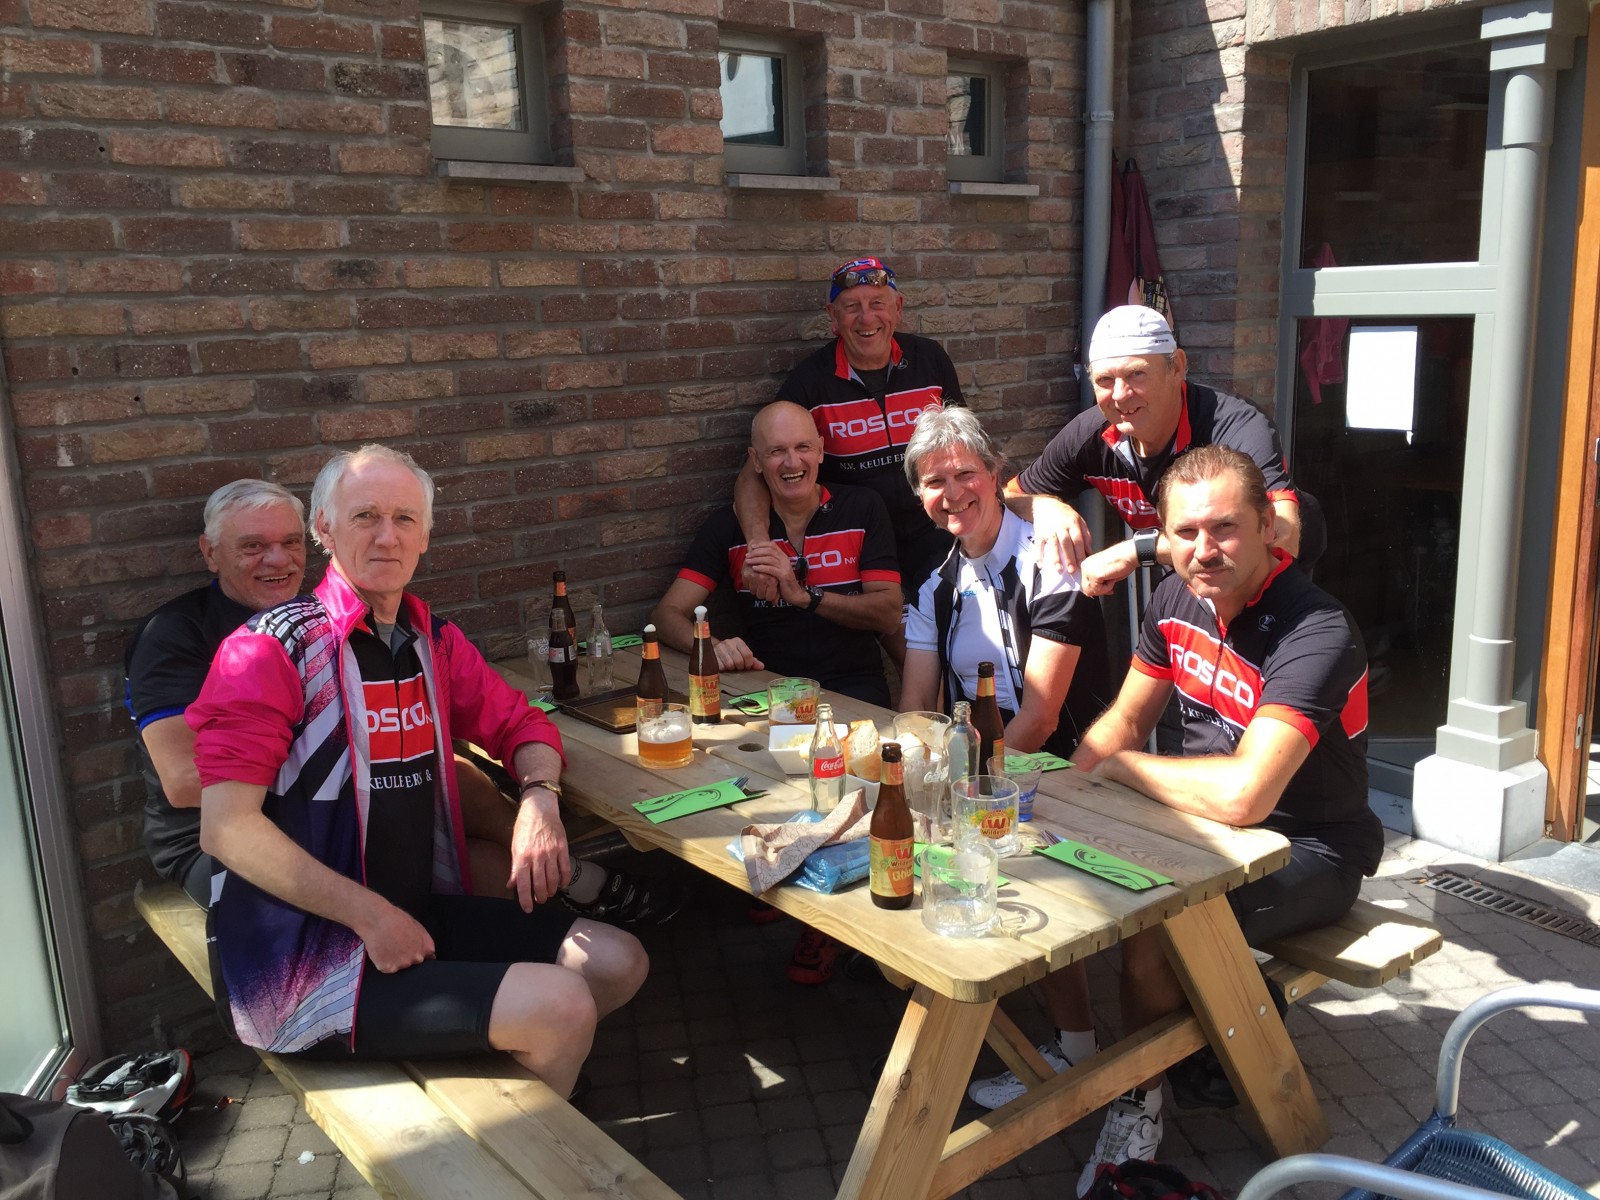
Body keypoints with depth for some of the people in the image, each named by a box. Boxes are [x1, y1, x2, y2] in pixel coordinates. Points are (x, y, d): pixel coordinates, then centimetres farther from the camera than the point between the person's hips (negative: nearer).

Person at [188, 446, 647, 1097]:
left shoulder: (433, 640, 8)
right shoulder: (269, 651, -12)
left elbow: (519, 723, 18)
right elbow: (226, 828, -18)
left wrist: (538, 797, -5)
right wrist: (369, 915, -19)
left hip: (419, 913, 8)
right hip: (300, 956, -7)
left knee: (619, 963, 1)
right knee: (561, 1005, -19)